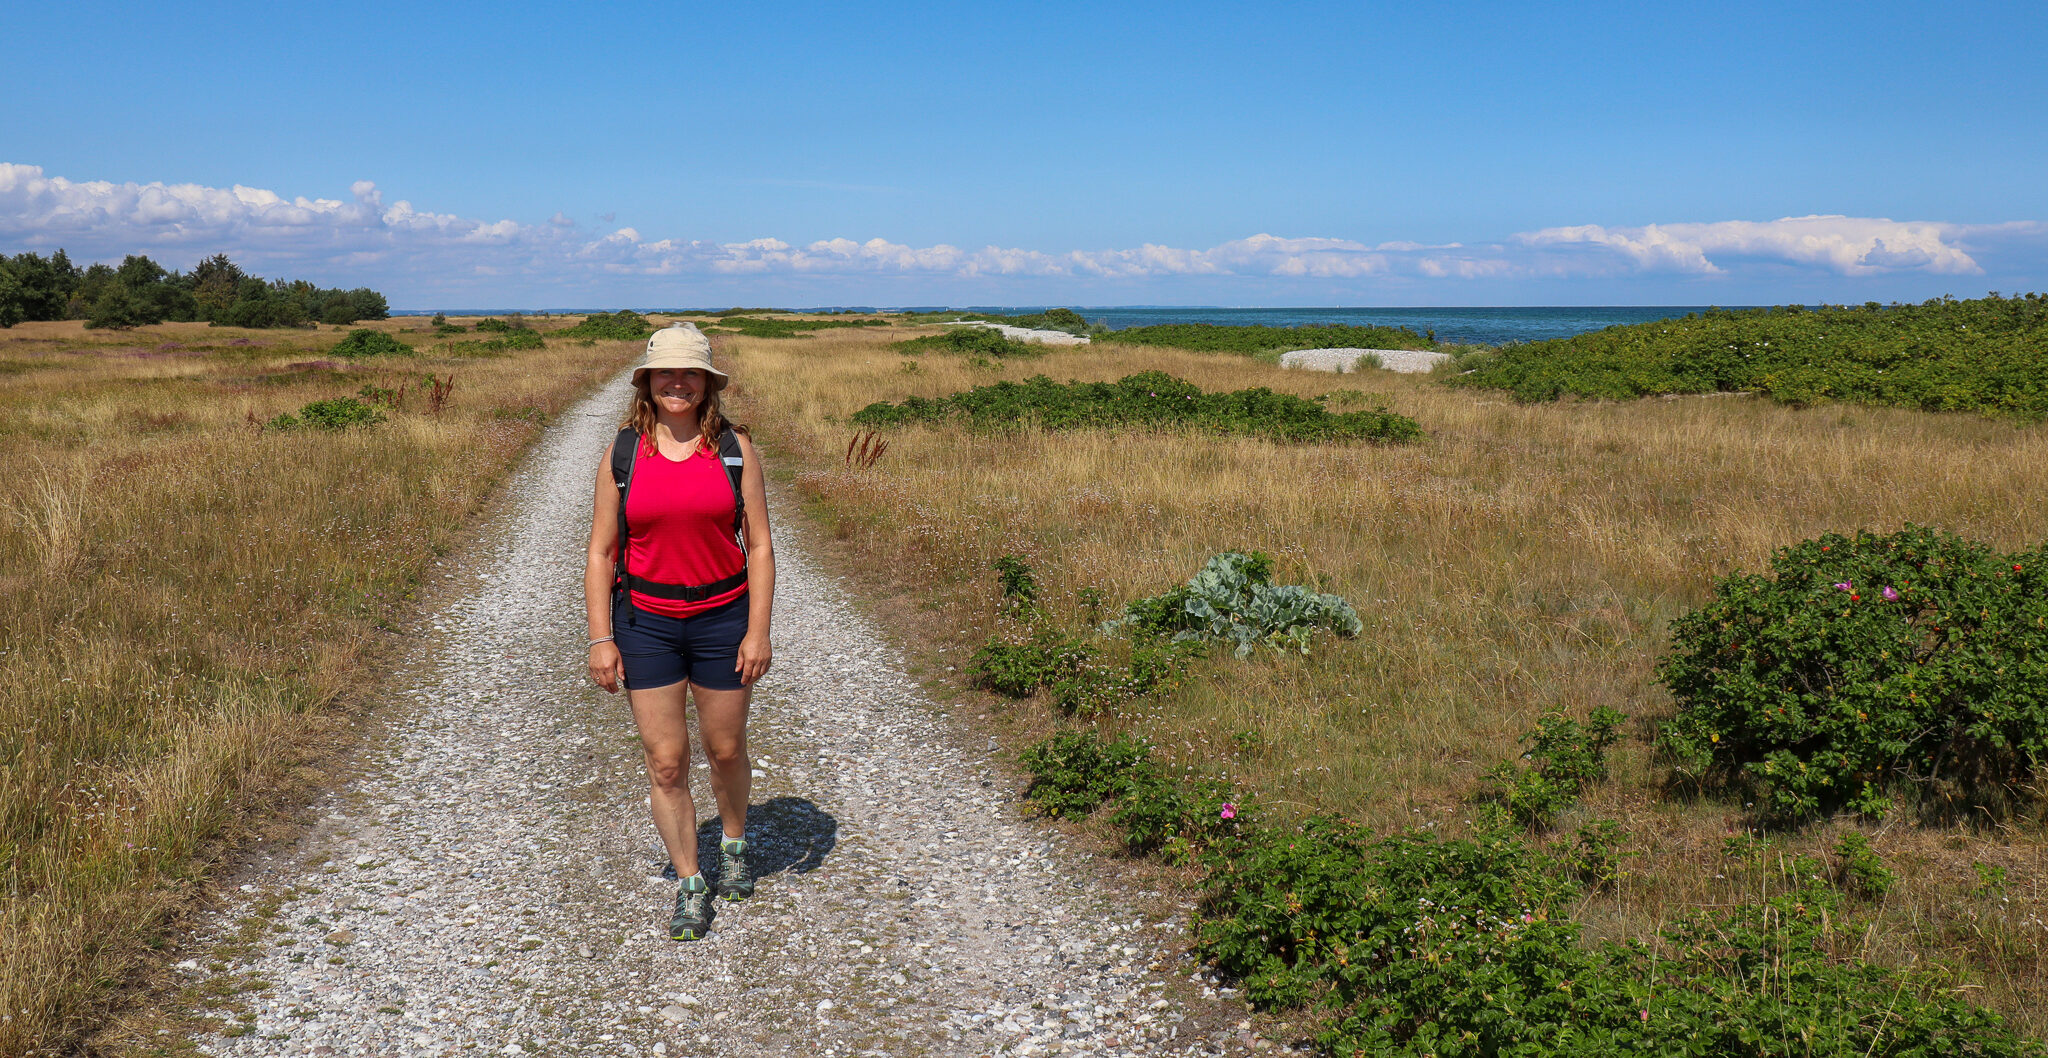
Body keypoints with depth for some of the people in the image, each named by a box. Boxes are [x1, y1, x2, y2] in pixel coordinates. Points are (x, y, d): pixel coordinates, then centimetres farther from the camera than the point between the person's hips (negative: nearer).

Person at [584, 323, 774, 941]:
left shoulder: (734, 448, -3)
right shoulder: (622, 455, -1)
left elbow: (759, 546, -3)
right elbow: (601, 553, 1)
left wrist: (758, 631, -8)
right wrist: (600, 639, -5)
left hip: (724, 618, 0)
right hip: (646, 623, 0)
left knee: (725, 750, 13)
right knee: (665, 762, 2)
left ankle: (734, 845, 42)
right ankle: (689, 888, 17)